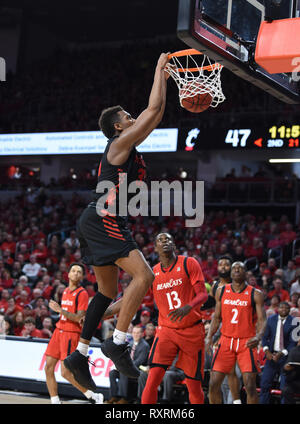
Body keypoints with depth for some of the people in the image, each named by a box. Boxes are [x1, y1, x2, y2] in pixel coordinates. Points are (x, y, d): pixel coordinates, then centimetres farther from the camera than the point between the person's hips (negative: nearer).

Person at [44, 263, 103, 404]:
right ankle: (55, 401, 9)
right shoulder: (65, 291, 16)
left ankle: (93, 396, 5)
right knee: (48, 368, 1)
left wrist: (60, 310, -24)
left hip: (71, 334, -8)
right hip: (59, 330, 8)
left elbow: (79, 318, -18)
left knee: (66, 373, -11)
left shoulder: (82, 294, -9)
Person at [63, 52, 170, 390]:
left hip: (99, 223, 11)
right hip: (102, 220, -11)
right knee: (143, 274, -19)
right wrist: (159, 69, 1)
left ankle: (79, 356, 16)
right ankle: (117, 343, -19)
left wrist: (165, 80, 27)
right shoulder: (120, 142, -6)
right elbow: (154, 108, -9)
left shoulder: (128, 146, 20)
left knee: (108, 291, 14)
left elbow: (157, 115, 28)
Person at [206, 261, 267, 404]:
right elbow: (217, 317, 13)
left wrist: (258, 337, -27)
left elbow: (262, 320, -7)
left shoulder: (255, 294, -3)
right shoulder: (221, 292, 6)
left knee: (250, 386, -11)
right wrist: (209, 337, -3)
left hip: (247, 343, -3)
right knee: (214, 384, -3)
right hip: (226, 340, 3)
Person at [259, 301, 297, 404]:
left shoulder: (293, 322, -5)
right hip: (272, 354, 3)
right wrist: (267, 351, -9)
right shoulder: (271, 319, 6)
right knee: (265, 383, 0)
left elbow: (293, 342, -8)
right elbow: (265, 337, 6)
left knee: (285, 386, -6)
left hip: (286, 355, -3)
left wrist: (281, 354, -16)